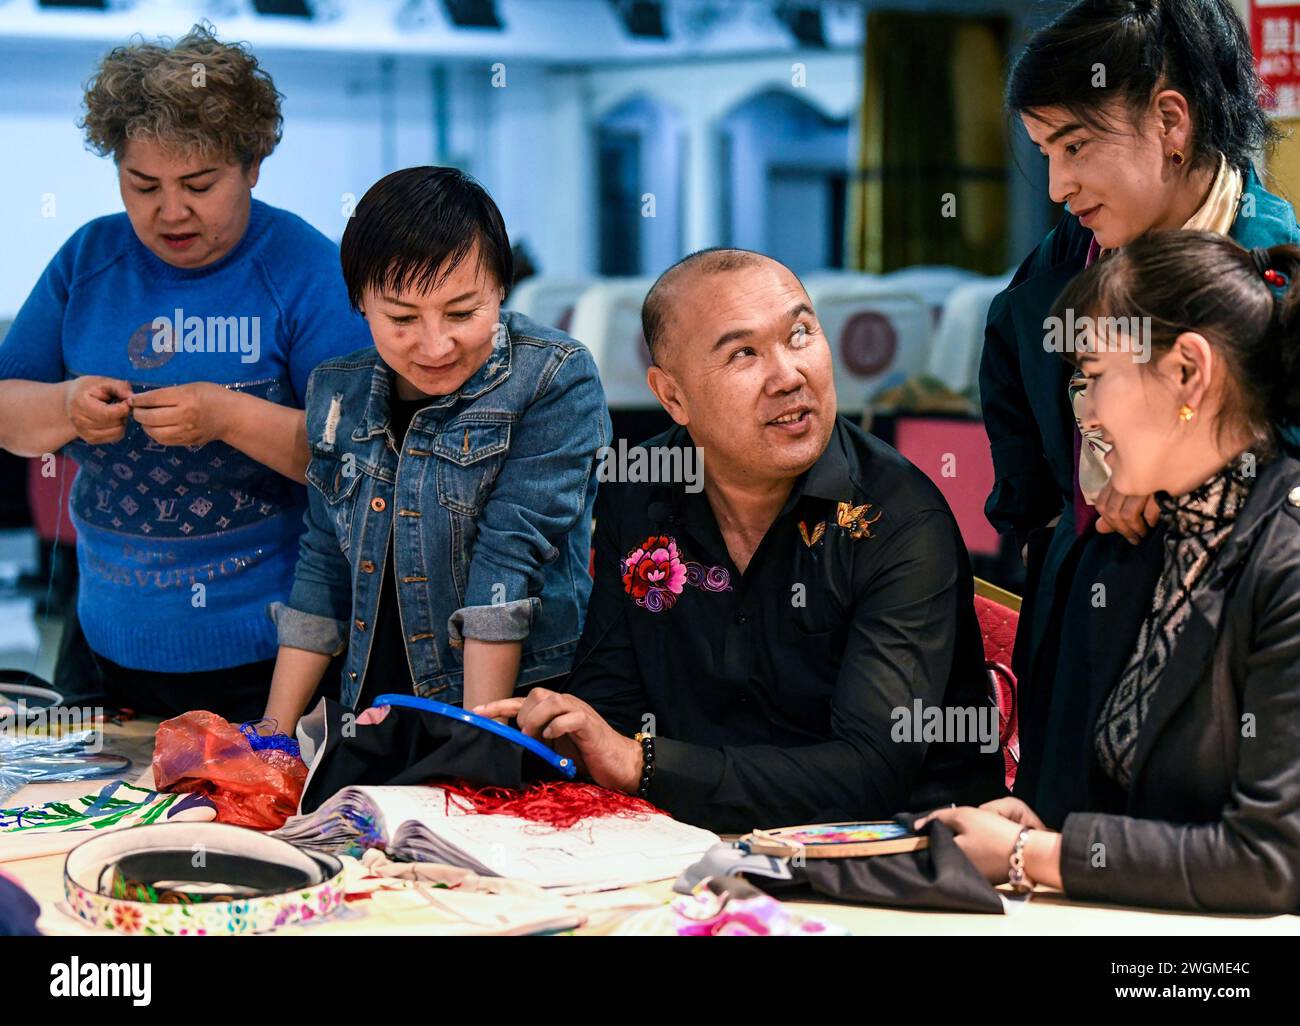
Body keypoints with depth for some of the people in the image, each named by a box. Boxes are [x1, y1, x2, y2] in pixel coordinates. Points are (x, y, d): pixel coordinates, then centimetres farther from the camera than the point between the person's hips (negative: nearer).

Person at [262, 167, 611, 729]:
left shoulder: (556, 380, -8)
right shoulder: (337, 390, 8)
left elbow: (512, 555, -15)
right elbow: (324, 568, 12)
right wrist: (271, 739, 8)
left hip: (521, 722, -5)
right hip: (374, 721, 5)